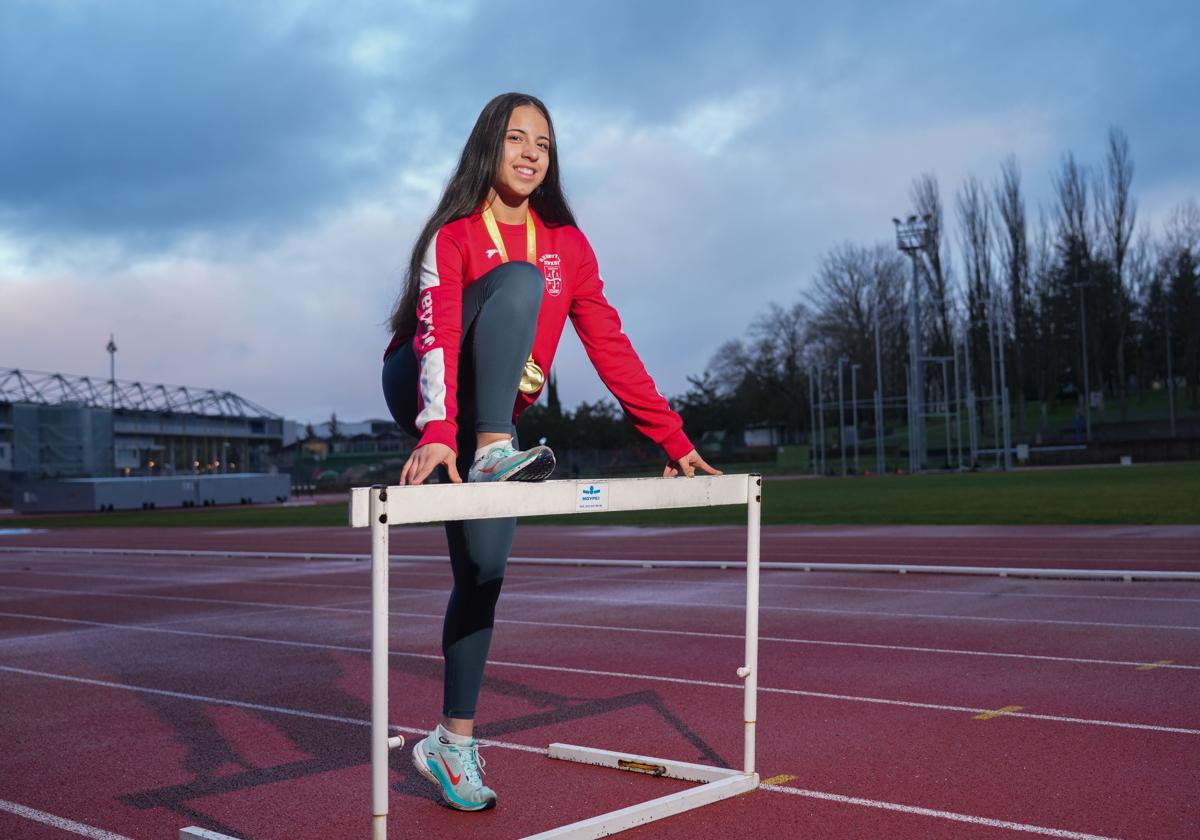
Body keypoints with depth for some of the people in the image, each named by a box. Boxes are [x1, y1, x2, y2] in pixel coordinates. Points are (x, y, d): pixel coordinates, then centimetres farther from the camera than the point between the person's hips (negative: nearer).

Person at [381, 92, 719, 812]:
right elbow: (437, 336, -30)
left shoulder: (567, 244, 1)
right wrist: (440, 433, -48)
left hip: (496, 417, 4)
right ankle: (492, 453, -36)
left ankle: (454, 743, 6)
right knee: (518, 282, -26)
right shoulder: (454, 236, -15)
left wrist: (673, 439, -6)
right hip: (423, 399, -4)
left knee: (485, 571, -6)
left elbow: (609, 345, -1)